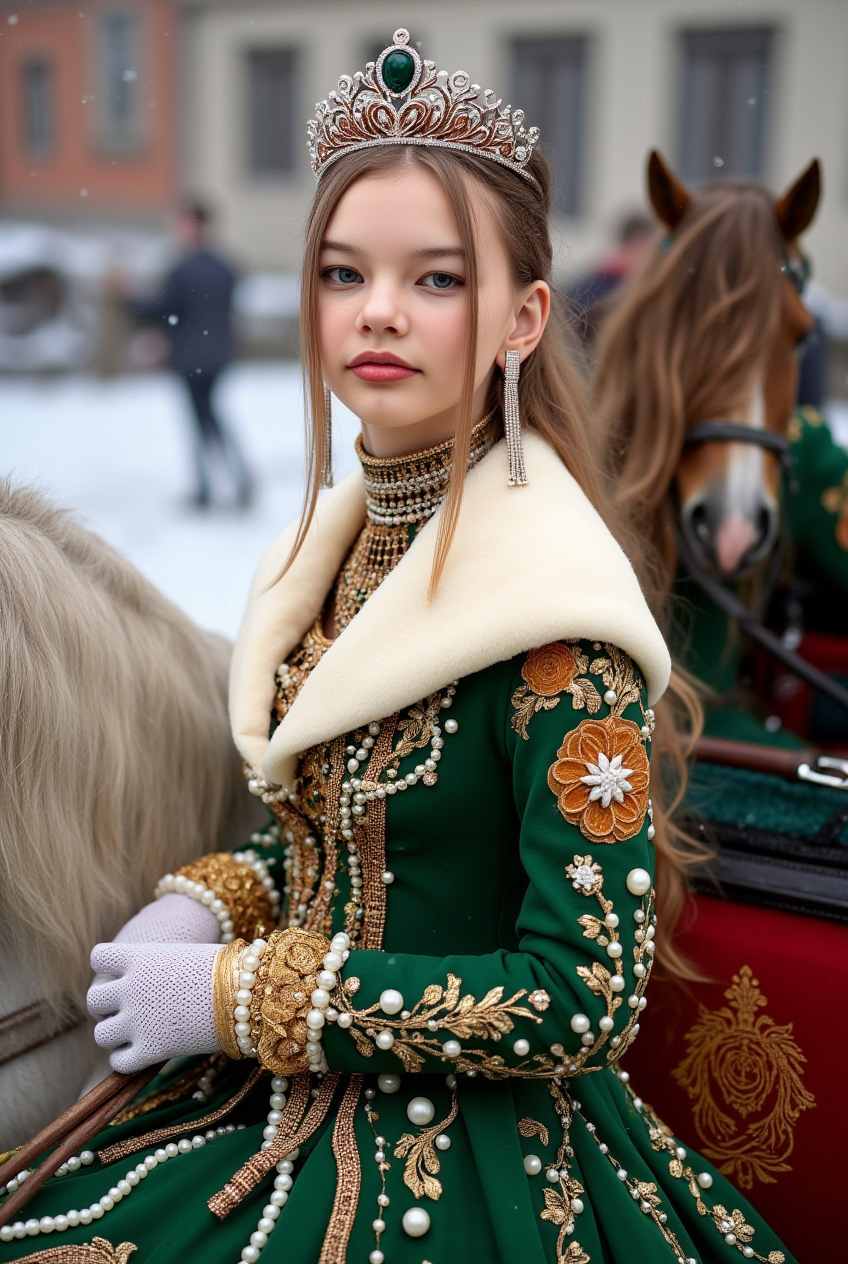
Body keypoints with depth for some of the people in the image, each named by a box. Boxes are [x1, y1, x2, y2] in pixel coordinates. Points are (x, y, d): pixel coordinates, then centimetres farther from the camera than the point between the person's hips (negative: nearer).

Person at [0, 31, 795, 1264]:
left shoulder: (551, 603, -20)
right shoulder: (330, 541, 1)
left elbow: (586, 1001, -21)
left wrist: (238, 995, -19)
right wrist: (206, 904, -5)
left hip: (471, 1160, -6)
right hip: (287, 1107, 6)